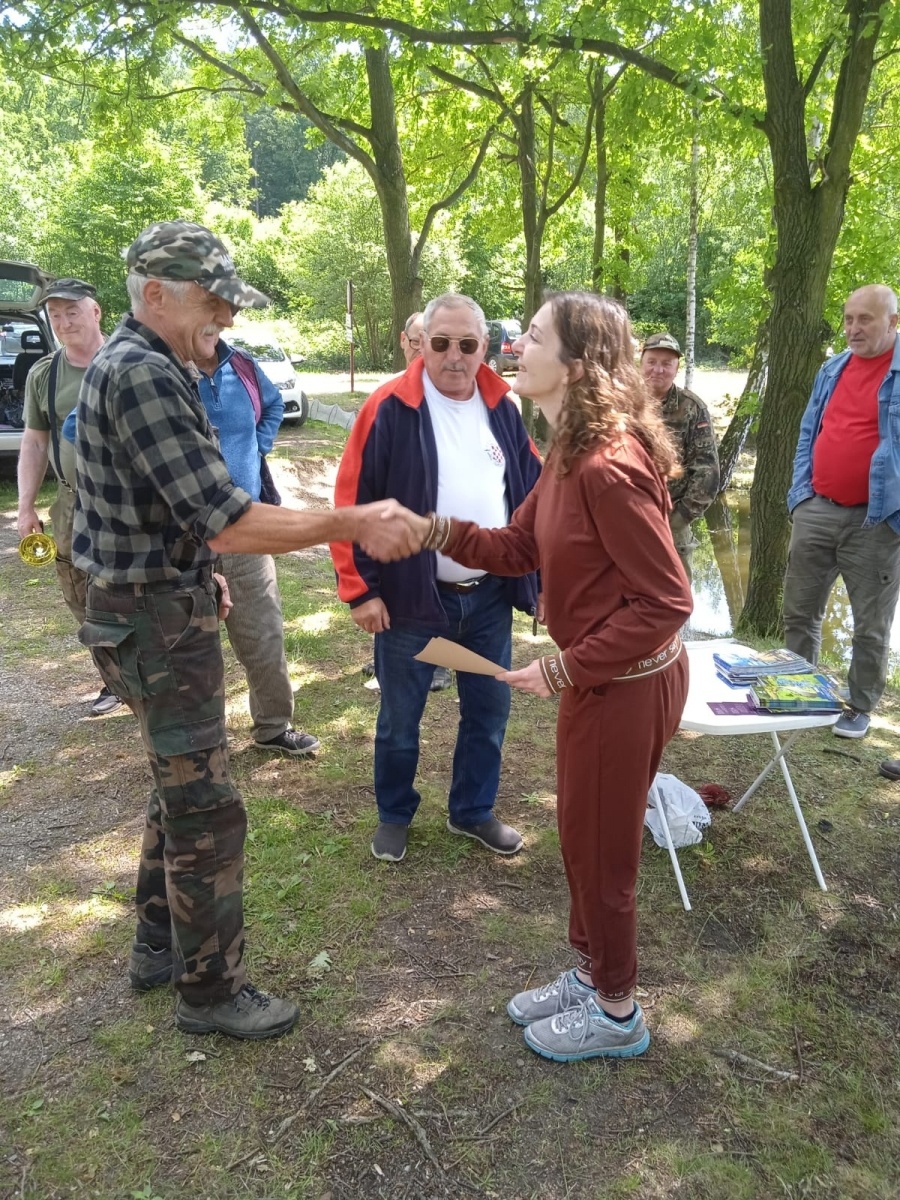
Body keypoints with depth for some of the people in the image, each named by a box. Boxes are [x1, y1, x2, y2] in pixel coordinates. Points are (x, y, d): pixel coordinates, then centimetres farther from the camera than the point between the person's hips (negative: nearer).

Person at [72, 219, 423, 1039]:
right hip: (156, 622, -10)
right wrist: (353, 524, -27)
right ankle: (211, 990, 18)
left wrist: (198, 569, 21)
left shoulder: (134, 364, 13)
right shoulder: (144, 374, -21)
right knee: (206, 809, 1)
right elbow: (226, 521, -29)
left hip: (161, 606, 10)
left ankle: (159, 946, 37)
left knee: (181, 786, 20)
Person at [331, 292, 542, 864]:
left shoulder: (503, 408, 4)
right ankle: (395, 815, 35)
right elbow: (354, 502, -10)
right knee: (400, 717, 12)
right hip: (411, 599, -4)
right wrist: (361, 588, -12)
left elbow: (535, 492, 11)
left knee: (489, 711, 15)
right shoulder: (389, 408, -10)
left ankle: (474, 811, 37)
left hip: (490, 596, 4)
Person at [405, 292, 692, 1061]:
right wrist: (433, 530, -5)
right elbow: (518, 549, 8)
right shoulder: (569, 452, 4)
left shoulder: (608, 465, -27)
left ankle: (617, 1013, 35)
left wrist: (563, 669, -21)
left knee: (601, 853, 10)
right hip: (593, 676, 9)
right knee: (581, 837, 23)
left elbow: (667, 601, -26)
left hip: (629, 685, -9)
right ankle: (590, 975, 45)